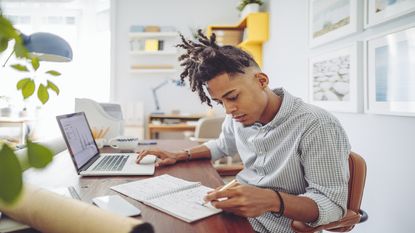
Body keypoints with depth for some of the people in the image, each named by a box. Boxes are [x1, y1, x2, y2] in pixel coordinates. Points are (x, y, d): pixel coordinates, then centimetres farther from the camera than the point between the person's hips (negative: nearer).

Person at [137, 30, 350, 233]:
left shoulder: (317, 127, -23)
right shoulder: (238, 116, 0)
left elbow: (333, 205, -21)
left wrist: (273, 200, -38)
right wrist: (181, 155, 6)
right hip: (235, 215, 6)